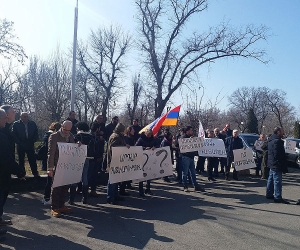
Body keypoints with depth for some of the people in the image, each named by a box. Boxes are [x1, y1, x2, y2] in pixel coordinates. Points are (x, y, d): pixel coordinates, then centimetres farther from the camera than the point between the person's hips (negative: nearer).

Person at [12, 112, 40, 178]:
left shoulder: (33, 124, 5)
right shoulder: (16, 124, 0)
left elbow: (36, 134, 8)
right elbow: (14, 135, -2)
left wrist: (32, 141, -4)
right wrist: (20, 143, -9)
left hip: (30, 146, 1)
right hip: (20, 146, -1)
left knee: (33, 160, 1)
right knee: (21, 161, 8)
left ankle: (35, 173, 8)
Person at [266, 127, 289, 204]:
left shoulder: (271, 140, 14)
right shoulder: (277, 141, -19)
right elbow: (278, 155, -23)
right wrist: (283, 167, -18)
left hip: (272, 164, 11)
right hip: (277, 165, -11)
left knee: (271, 179, 17)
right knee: (277, 181, -6)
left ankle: (269, 194, 26)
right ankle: (277, 197, -2)